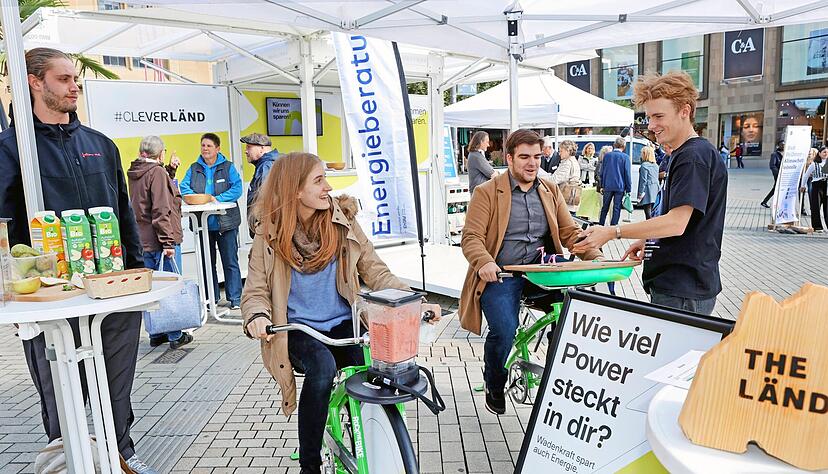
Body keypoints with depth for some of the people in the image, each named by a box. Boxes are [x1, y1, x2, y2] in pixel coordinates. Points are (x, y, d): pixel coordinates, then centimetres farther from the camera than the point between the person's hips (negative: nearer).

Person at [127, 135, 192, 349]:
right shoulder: (157, 172, -12)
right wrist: (168, 241, -19)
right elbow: (161, 211, -19)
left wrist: (170, 171, 21)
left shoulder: (135, 174, 13)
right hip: (160, 241, -8)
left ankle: (156, 334, 22)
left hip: (143, 241, 8)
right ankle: (175, 335, 7)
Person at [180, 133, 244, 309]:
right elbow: (184, 188, 1)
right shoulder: (194, 168, 11)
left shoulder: (228, 167, 1)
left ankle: (235, 298, 8)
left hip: (225, 222, -3)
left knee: (230, 262, 0)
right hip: (203, 223, 4)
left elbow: (237, 188, -10)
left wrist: (218, 198, -21)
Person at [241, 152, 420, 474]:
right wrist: (257, 316, -27)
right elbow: (256, 291, -4)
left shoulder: (342, 220, -1)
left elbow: (375, 271, -1)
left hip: (343, 324, 2)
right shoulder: (271, 233, -4)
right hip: (297, 328, -1)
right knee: (322, 367, -32)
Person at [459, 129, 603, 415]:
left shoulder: (551, 191, 17)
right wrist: (484, 262, -25)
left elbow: (570, 232, 13)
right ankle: (494, 389, 7)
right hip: (500, 274, -3)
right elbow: (471, 237, -5)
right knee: (504, 330, -27)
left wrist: (595, 258, -6)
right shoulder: (487, 192, 3)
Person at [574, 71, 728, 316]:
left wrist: (612, 232, -22)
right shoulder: (682, 155, 17)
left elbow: (676, 223, -24)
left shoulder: (694, 156, -16)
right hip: (675, 284, 10)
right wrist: (648, 241, 10)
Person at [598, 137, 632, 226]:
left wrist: (602, 185, 15)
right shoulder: (625, 157, -7)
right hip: (620, 187, -3)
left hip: (608, 186, 3)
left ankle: (600, 225, 17)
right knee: (617, 208, 2)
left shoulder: (607, 155, 3)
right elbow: (627, 174, -6)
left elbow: (602, 172, 8)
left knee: (605, 207, 13)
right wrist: (628, 189, 0)